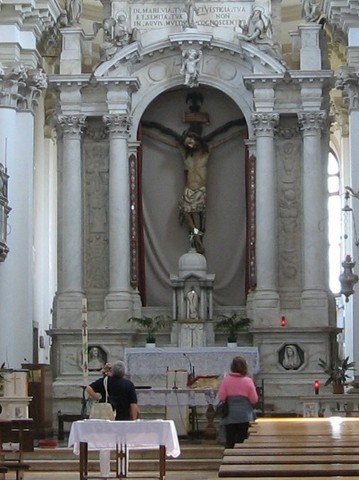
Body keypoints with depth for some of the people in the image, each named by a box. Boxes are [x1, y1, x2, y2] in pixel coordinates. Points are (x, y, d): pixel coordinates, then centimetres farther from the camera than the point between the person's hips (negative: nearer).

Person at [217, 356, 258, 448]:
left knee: (229, 443, 7)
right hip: (245, 416, -1)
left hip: (229, 417, 1)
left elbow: (221, 397, -6)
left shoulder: (226, 380, -5)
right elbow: (254, 400, -6)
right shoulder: (248, 381, -7)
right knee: (242, 443, 5)